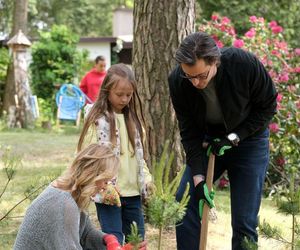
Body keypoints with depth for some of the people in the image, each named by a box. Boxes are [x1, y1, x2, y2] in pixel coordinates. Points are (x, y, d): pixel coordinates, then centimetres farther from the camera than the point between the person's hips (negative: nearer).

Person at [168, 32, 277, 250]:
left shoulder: (246, 64, -29)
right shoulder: (177, 81, -22)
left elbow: (268, 107, -13)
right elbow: (189, 132, -14)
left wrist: (233, 137, -19)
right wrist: (198, 178, -20)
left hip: (247, 139, -3)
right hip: (208, 142, 3)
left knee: (244, 223, -5)